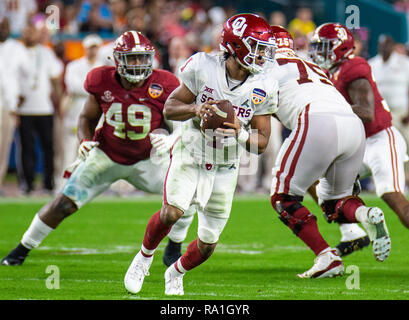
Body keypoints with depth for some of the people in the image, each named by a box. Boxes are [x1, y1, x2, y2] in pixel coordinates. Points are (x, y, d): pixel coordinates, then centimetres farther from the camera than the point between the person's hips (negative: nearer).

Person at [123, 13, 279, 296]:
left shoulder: (263, 88, -9)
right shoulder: (203, 67, -14)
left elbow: (261, 143, -3)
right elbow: (170, 108, -5)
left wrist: (240, 134, -24)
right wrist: (195, 109, -26)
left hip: (224, 168, 3)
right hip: (190, 155, -3)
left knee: (208, 244, 4)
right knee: (172, 212, -27)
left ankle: (176, 273, 37)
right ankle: (145, 256, 5)